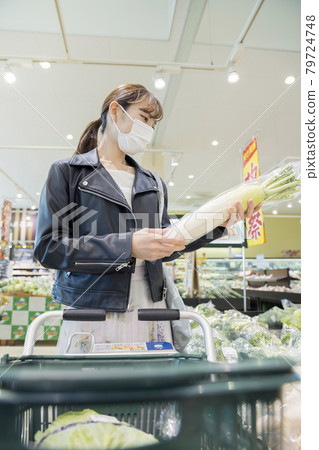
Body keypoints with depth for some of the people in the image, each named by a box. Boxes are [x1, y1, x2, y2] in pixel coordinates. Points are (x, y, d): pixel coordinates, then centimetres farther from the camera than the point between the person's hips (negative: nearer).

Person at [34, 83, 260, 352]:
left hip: (151, 311, 4)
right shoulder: (67, 172, 1)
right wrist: (128, 246, -20)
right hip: (91, 316, -3)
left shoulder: (153, 184, 14)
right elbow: (48, 247, -10)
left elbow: (166, 245, 11)